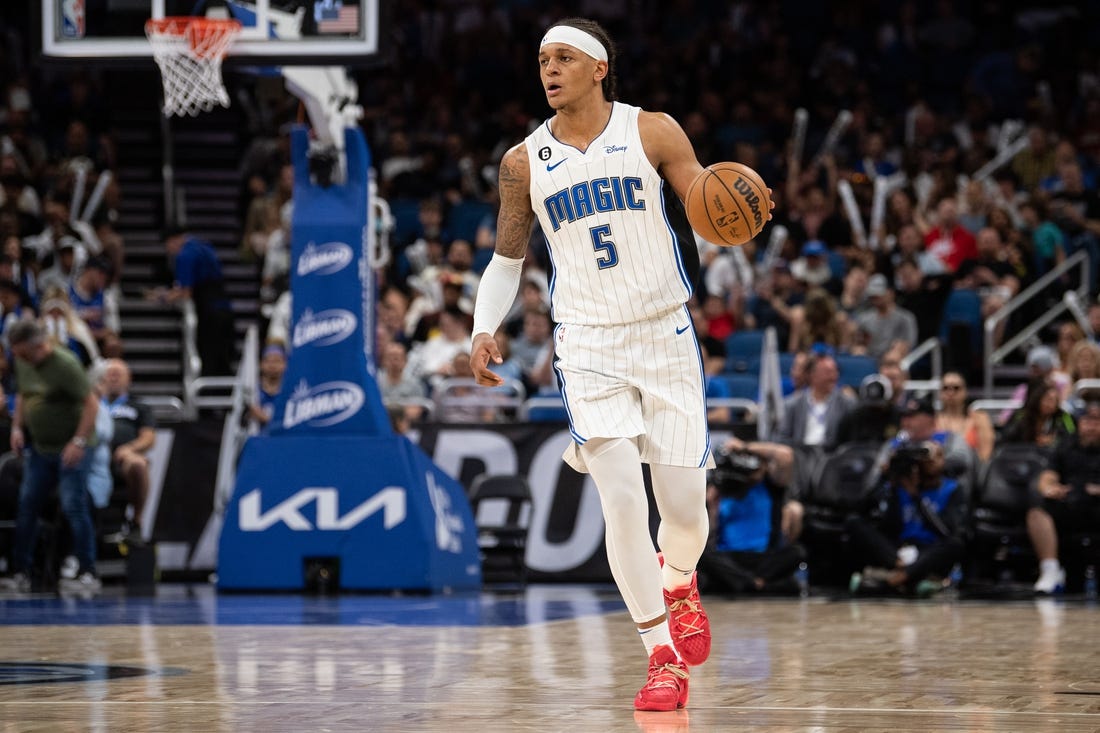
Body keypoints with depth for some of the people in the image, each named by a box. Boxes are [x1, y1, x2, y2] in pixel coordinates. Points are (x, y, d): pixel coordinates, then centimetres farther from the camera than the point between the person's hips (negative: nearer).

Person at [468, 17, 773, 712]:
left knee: (684, 504, 0)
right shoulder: (525, 162, 4)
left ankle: (679, 582, 37)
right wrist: (485, 329, -3)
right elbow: (507, 258, 14)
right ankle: (662, 657, -4)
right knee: (623, 502, -15)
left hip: (666, 335, 0)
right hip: (588, 343, 0)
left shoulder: (654, 132, -2)